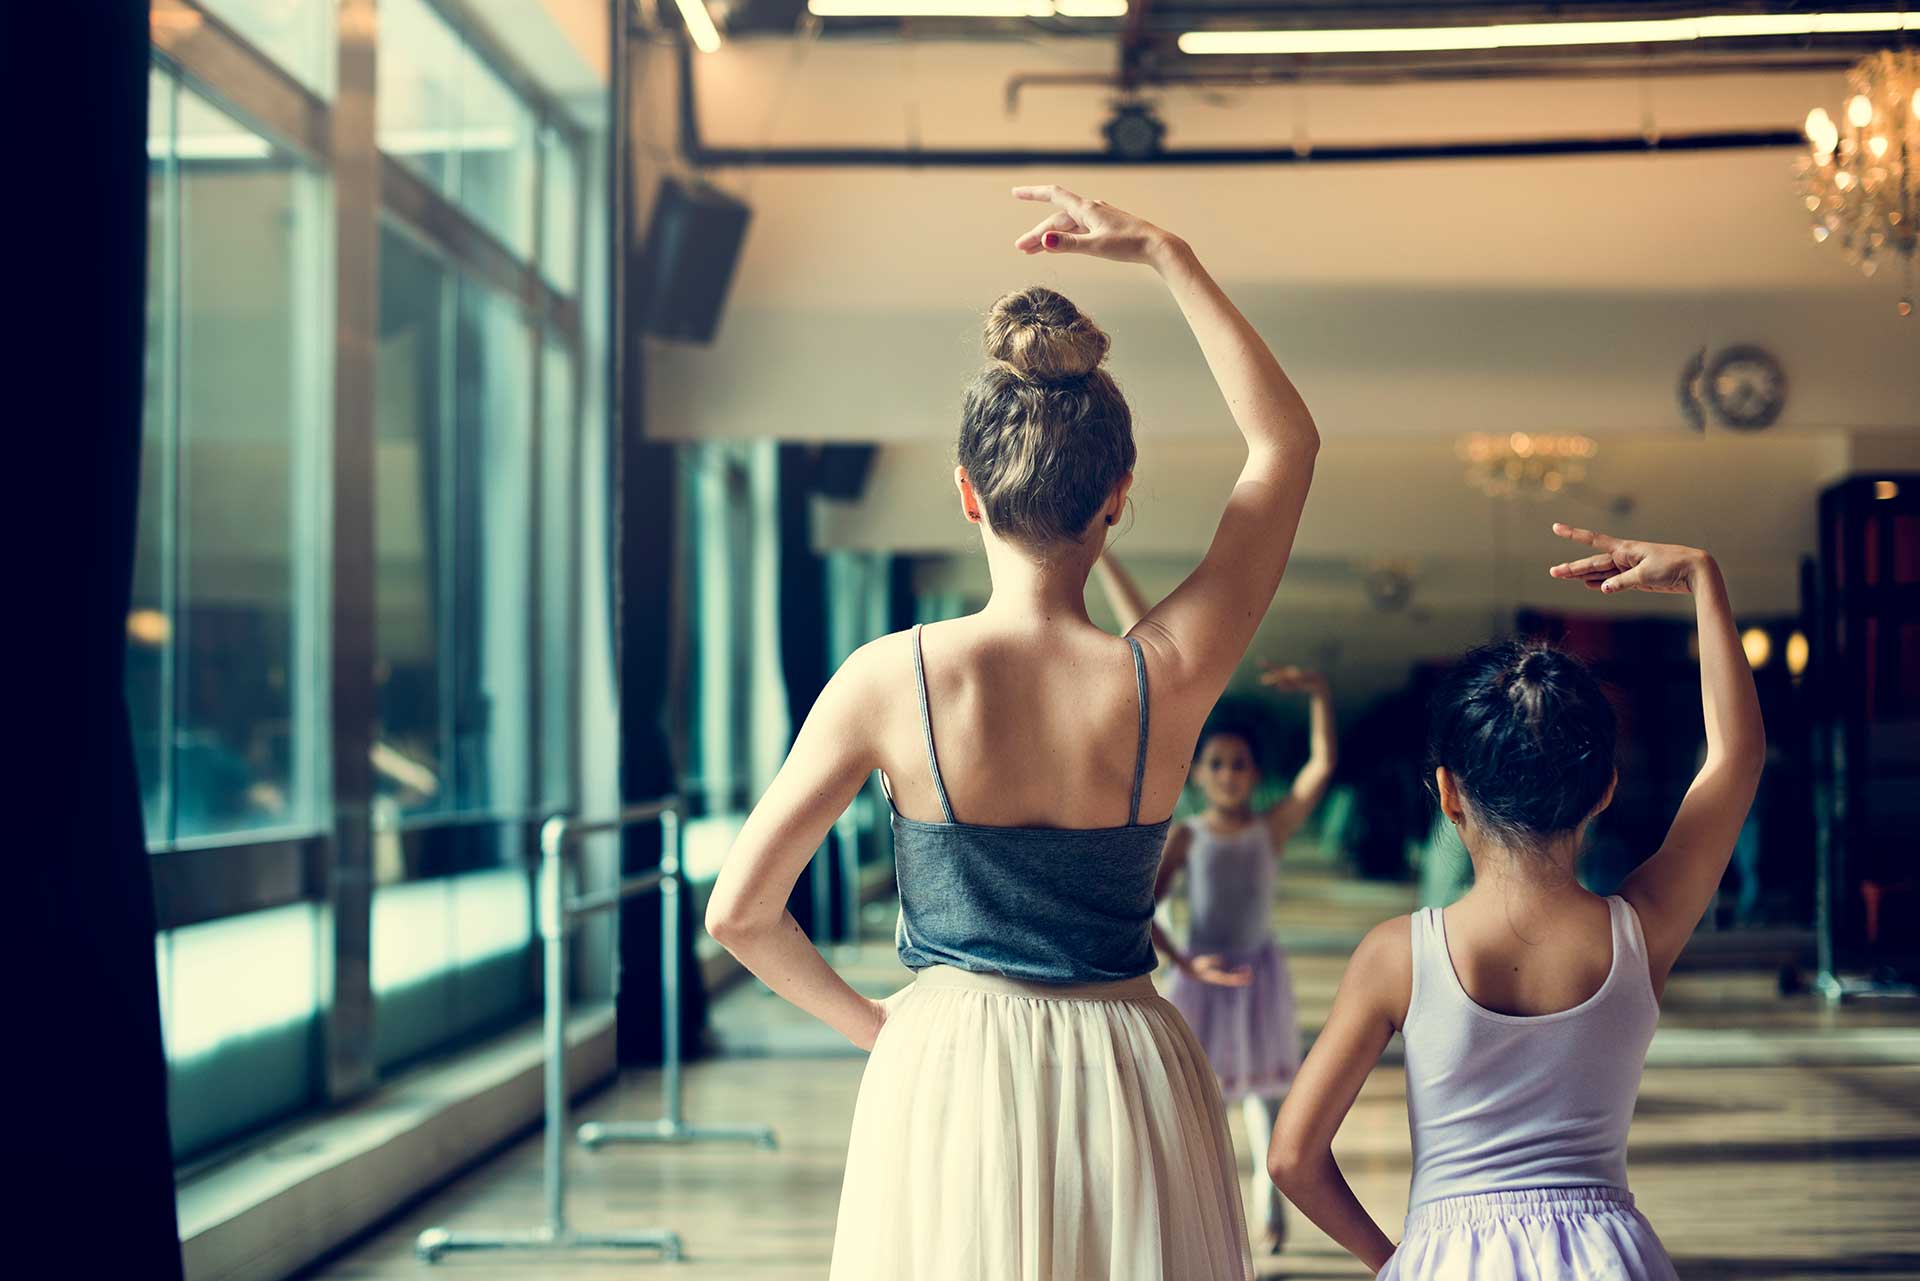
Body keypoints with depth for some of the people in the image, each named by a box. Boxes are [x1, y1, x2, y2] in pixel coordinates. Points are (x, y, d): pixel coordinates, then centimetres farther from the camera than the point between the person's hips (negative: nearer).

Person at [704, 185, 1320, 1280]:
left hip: (944, 1079, 0)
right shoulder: (1168, 682, -12)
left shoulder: (891, 678, -13)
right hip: (1121, 1073, 1)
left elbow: (739, 913, -7)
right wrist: (1164, 253, 3)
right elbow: (1286, 441, 2)